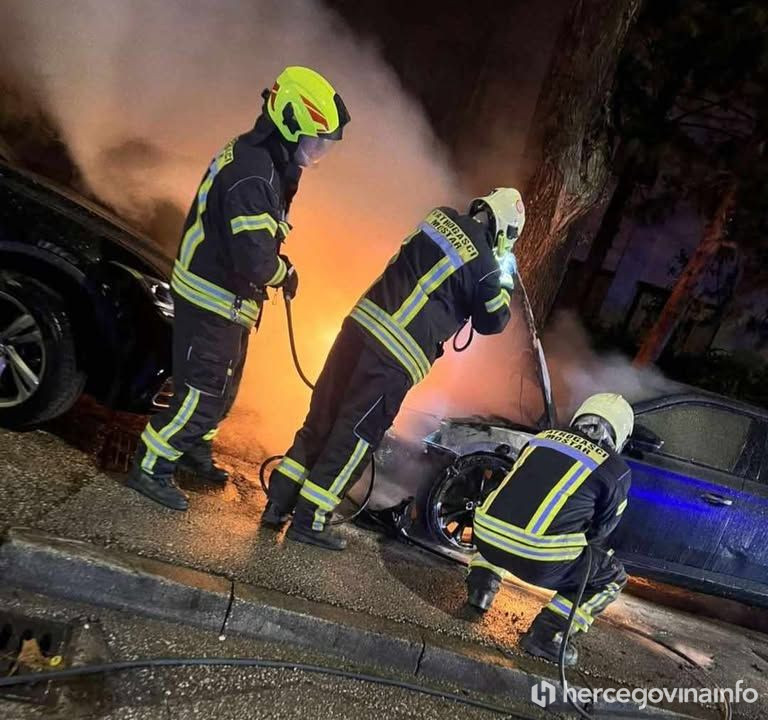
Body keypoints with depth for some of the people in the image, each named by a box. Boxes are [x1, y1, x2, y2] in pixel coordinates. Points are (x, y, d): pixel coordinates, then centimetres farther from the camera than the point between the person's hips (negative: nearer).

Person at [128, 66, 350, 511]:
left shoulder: (259, 157, 7)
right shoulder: (254, 175, -26)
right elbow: (256, 261, -31)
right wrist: (286, 273, -11)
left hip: (222, 297, 10)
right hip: (214, 300, -10)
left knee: (223, 386, 22)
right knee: (204, 393, -2)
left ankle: (194, 450, 41)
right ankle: (151, 468, 14)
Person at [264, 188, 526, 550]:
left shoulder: (441, 216, 12)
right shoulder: (485, 263, -4)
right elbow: (491, 321, 8)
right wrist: (504, 280, 22)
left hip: (361, 322, 7)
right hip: (396, 355, -7)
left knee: (322, 417, 13)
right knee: (357, 435, 4)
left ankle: (279, 502, 23)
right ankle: (309, 520, 12)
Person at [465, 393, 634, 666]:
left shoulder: (544, 437, 15)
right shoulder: (616, 470, 5)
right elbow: (600, 529, 18)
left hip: (486, 539, 5)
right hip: (538, 562, -4)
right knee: (613, 576, 20)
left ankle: (481, 584, 22)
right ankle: (545, 634, 8)